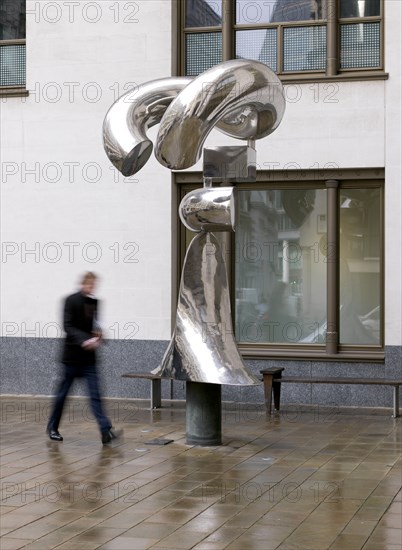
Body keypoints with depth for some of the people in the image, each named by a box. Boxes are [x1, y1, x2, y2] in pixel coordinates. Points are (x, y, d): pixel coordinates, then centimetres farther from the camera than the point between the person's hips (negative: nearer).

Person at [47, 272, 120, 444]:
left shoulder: (94, 302, 6)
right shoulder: (71, 301, -9)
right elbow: (68, 326, -15)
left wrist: (97, 337, -8)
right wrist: (84, 340, -28)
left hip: (88, 356, 4)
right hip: (73, 354, -4)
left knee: (95, 394, -3)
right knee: (63, 391, 7)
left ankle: (106, 430, -11)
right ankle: (52, 427, 23)